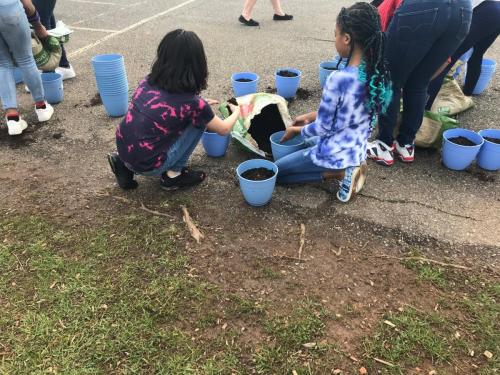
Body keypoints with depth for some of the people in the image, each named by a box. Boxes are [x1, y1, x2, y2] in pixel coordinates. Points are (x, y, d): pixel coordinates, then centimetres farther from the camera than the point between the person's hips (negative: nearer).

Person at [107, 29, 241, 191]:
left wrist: (202, 105, 28)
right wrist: (237, 111, 23)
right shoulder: (190, 102, -15)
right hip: (146, 166, -6)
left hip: (124, 151, 6)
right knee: (199, 121, 2)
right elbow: (224, 129, 4)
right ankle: (173, 175, 9)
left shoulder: (148, 81, 2)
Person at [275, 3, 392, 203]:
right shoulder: (379, 73, -5)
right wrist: (311, 116, 12)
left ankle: (339, 172, -2)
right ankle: (350, 167, 10)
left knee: (275, 171, 11)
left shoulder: (338, 79, -28)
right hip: (358, 149, 8)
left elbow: (323, 128, -18)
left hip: (334, 154, -8)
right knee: (307, 139, 34)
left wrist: (296, 130, 1)